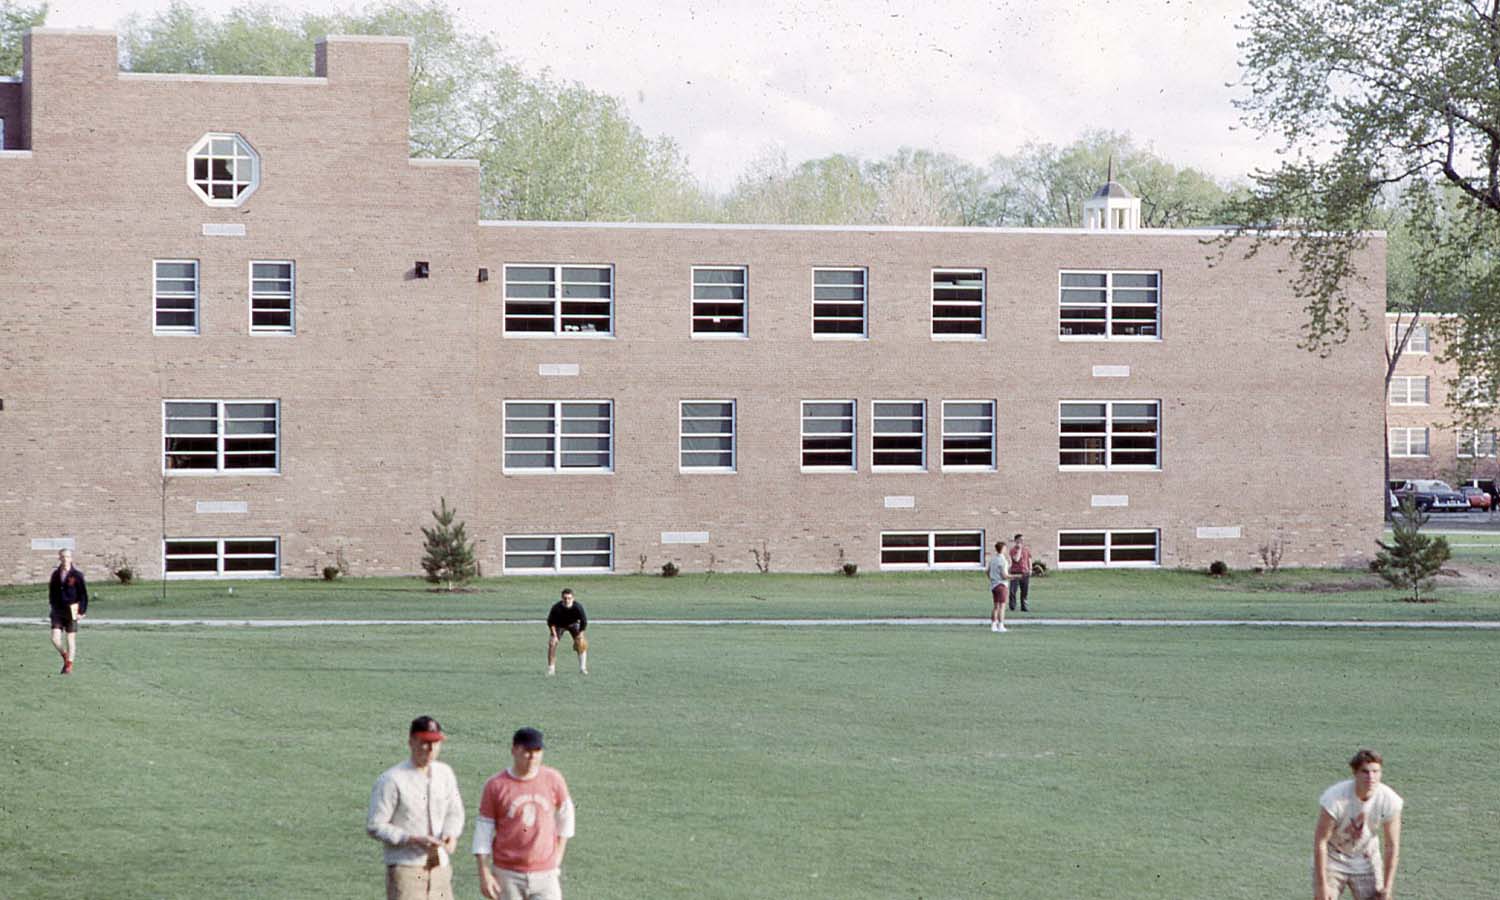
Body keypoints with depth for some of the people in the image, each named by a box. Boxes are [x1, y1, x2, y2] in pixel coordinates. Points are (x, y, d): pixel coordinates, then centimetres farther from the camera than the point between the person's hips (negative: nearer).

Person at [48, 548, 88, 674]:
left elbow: (83, 594, -3)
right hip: (58, 612, 3)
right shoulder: (56, 574, 6)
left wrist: (82, 611, -8)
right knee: (55, 638, -7)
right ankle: (65, 658, 20)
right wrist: (52, 606, 14)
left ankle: (69, 666, 13)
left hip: (71, 611, -3)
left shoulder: (77, 575, -5)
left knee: (71, 639, 2)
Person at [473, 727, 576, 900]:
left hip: (545, 874, 0)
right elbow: (483, 831, -3)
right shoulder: (496, 786, -5)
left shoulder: (553, 780, -1)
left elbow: (565, 815, 14)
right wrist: (484, 875, -7)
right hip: (507, 874, 0)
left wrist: (558, 856, 12)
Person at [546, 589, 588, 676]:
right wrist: (554, 635, -21)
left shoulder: (578, 607, -32)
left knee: (582, 642, -16)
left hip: (573, 624, 0)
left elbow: (584, 622, -19)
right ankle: (551, 669, -2)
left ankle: (582, 668, -4)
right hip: (559, 625, 0)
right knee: (552, 643, -16)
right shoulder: (556, 607, -33)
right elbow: (550, 622, -18)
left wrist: (580, 636, -19)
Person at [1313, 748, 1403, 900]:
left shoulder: (1390, 800, -23)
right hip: (1333, 857, -3)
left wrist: (1387, 887, -10)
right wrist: (1322, 884, -22)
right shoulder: (1335, 798, -31)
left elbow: (1392, 846, -11)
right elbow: (1320, 841, -24)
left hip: (1365, 859, 3)